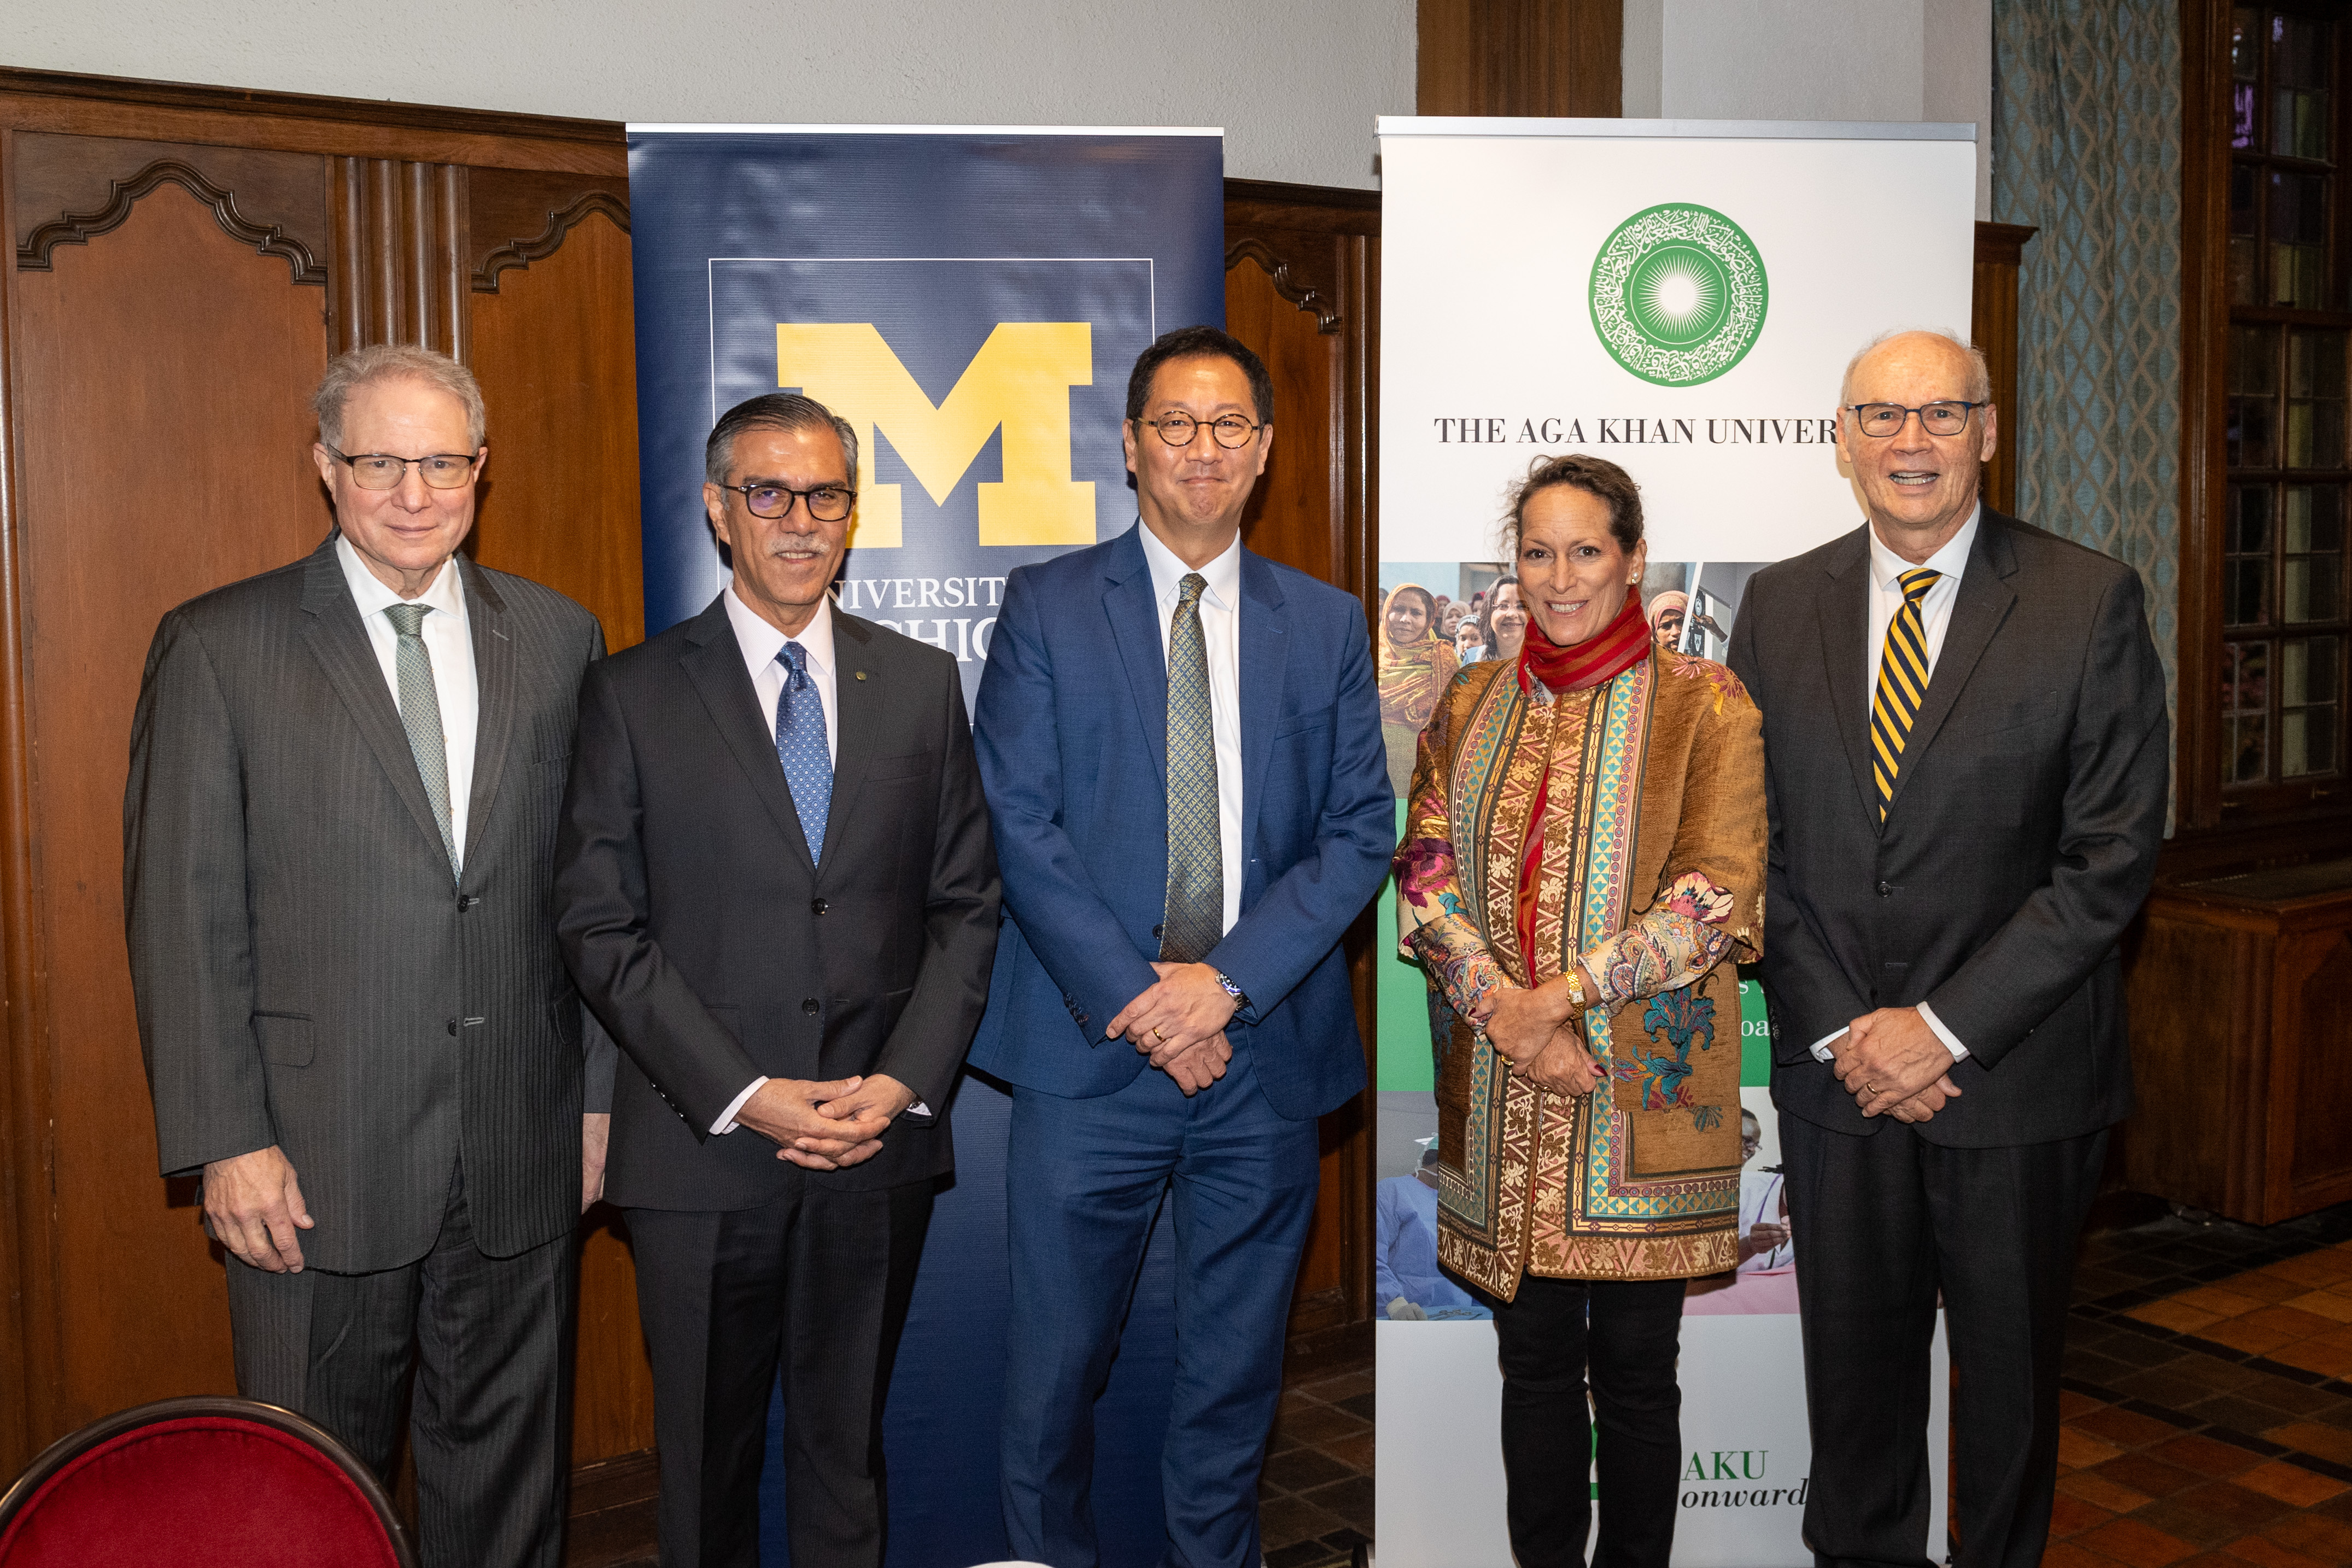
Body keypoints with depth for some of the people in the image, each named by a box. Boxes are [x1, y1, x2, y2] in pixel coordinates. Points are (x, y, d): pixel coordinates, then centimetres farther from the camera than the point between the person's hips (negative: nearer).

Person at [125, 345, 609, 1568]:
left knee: (508, 1469, 16)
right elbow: (182, 914, -5)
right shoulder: (217, 645, -3)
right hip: (316, 1160, -2)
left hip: (521, 1149, 3)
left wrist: (599, 1095, 6)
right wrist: (225, 1143, -9)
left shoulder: (557, 637, 6)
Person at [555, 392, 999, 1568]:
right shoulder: (634, 695, -1)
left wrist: (905, 1080, -8)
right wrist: (743, 1097, -13)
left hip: (881, 1145, 2)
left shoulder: (923, 684, 6)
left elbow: (967, 903, 5)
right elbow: (600, 927, -5)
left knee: (848, 1442, 15)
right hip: (703, 1151, -1)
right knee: (706, 1458, 13)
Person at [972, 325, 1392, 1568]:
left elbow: (1362, 831, 3)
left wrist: (1228, 978, -10)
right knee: (1055, 1365, 5)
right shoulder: (1046, 609, 3)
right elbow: (1020, 825, -4)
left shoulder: (1327, 625, 9)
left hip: (1266, 1050, 2)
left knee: (1236, 1370, 13)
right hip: (1091, 1049, -2)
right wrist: (1135, 999, -12)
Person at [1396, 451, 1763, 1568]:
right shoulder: (1470, 704, 10)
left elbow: (1715, 893, -9)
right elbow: (1427, 870, 3)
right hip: (1499, 1091, 3)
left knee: (1634, 1368, 7)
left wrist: (1564, 993, -15)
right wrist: (1504, 1011, -12)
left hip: (1645, 1086, -3)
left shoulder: (1702, 704, -1)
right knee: (1533, 1361, 12)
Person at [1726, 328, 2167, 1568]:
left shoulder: (2090, 601, -6)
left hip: (2018, 1075, -2)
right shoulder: (1780, 605, 3)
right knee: (1852, 1351, 15)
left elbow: (2113, 852, -10)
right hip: (1835, 1063, 2)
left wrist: (1946, 1028, -15)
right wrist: (1841, 1027, -8)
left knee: (2009, 1360, 14)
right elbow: (1756, 839, 2)